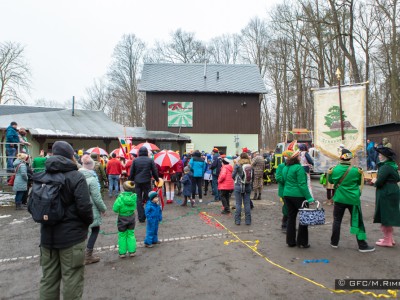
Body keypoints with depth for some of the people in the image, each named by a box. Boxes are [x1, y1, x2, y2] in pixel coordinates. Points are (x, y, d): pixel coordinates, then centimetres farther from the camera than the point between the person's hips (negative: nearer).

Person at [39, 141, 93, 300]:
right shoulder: (76, 176, -15)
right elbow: (84, 207, -20)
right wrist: (89, 221, -2)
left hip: (47, 235, 6)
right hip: (71, 235, -6)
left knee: (48, 278, 18)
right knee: (72, 279, 6)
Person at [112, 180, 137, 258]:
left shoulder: (121, 197, -24)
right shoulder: (134, 197, -14)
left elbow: (115, 209, -19)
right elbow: (135, 207, -1)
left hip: (122, 218, -3)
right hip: (131, 217, 3)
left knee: (122, 235, 13)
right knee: (131, 234, 16)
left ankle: (122, 252, 19)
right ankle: (132, 251, 20)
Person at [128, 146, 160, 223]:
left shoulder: (135, 160, 1)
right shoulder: (150, 160, -3)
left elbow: (132, 172, 3)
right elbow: (154, 171, 1)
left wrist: (131, 180, 16)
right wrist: (157, 179, 14)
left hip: (137, 182, 2)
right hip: (147, 182, -1)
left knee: (139, 199, 7)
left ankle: (141, 217, 8)